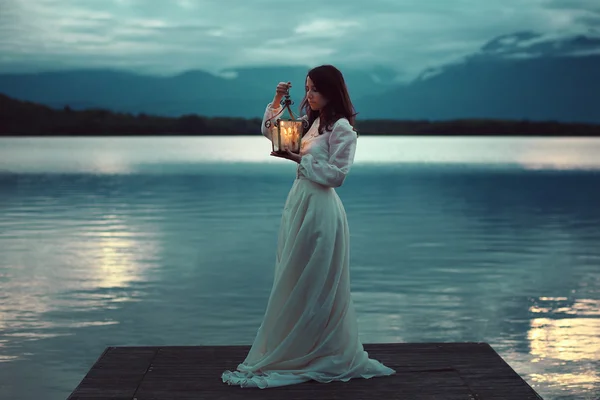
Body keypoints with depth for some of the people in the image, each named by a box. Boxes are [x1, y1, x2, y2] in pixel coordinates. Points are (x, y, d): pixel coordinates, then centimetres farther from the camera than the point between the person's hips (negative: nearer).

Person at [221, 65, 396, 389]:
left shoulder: (341, 127, -10)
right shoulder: (310, 123, 14)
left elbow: (336, 174, -15)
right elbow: (270, 132, 22)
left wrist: (299, 159, -16)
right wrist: (277, 101, 9)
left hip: (320, 208, -9)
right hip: (300, 203, 9)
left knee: (311, 286, -2)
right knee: (295, 285, 11)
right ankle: (304, 354, 19)